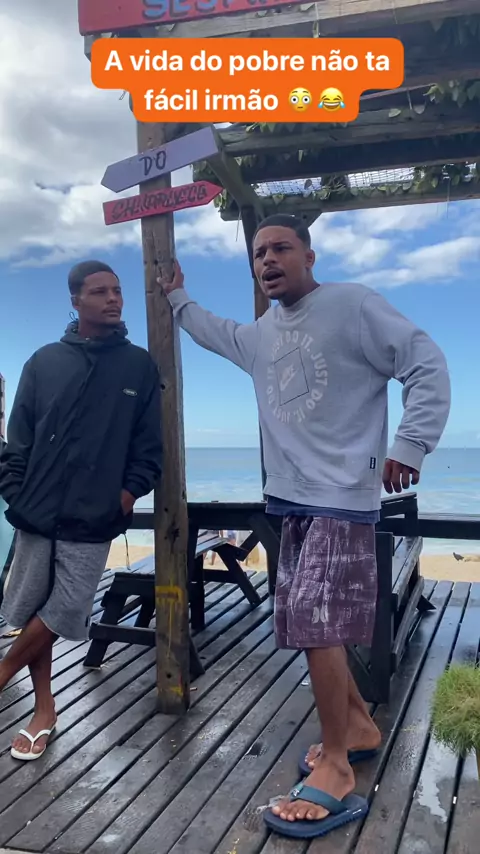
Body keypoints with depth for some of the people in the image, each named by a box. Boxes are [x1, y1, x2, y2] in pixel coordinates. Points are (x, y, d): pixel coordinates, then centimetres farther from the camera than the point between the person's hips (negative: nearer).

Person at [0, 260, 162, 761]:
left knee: (63, 613, -1)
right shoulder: (44, 362, 6)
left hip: (93, 520, -2)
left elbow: (149, 443, 4)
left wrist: (131, 489, -7)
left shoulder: (140, 366, 2)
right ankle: (44, 711, 27)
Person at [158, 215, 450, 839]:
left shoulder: (353, 304, -8)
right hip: (293, 497, 8)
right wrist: (178, 299, 37)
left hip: (343, 496, -8)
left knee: (316, 620, -11)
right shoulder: (260, 335, 14)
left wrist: (410, 447, -17)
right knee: (308, 621, 13)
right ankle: (359, 725, 33)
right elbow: (217, 335, 38)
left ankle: (336, 770, 3)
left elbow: (427, 367, -11)